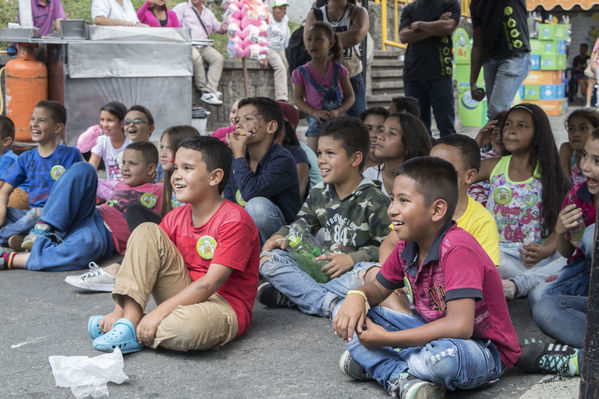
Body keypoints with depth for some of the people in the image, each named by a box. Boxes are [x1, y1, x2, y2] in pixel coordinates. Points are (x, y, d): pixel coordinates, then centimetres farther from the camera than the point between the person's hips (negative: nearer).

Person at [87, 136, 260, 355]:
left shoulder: (235, 220, -17)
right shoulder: (175, 218, 6)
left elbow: (211, 282, -23)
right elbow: (142, 259, 1)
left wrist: (158, 312, -26)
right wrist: (118, 311, -13)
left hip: (225, 305, -6)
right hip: (186, 294, 6)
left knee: (187, 327, -42)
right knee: (146, 231, -8)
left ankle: (135, 335, -9)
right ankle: (128, 320, -17)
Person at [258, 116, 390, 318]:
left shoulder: (374, 200, -8)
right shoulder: (319, 194, 9)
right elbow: (301, 224, 19)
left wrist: (351, 259, -21)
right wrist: (281, 236, -3)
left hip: (350, 274, -5)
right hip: (319, 269, 5)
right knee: (268, 259, -12)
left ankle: (290, 294, -32)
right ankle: (327, 302, -28)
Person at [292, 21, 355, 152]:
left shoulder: (339, 70, -1)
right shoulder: (301, 73, -3)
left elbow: (350, 96, 1)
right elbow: (297, 99, -2)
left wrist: (338, 111, -17)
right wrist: (314, 113, -19)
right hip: (316, 122, -1)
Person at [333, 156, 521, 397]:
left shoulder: (457, 248, -27)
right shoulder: (407, 247, -2)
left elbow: (459, 327, -35)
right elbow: (378, 288, 14)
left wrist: (386, 339, -29)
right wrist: (356, 296, -13)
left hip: (485, 350, -8)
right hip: (435, 333, 8)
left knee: (442, 355, -42)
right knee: (352, 318, -1)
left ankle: (374, 363, -13)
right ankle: (402, 379, -19)